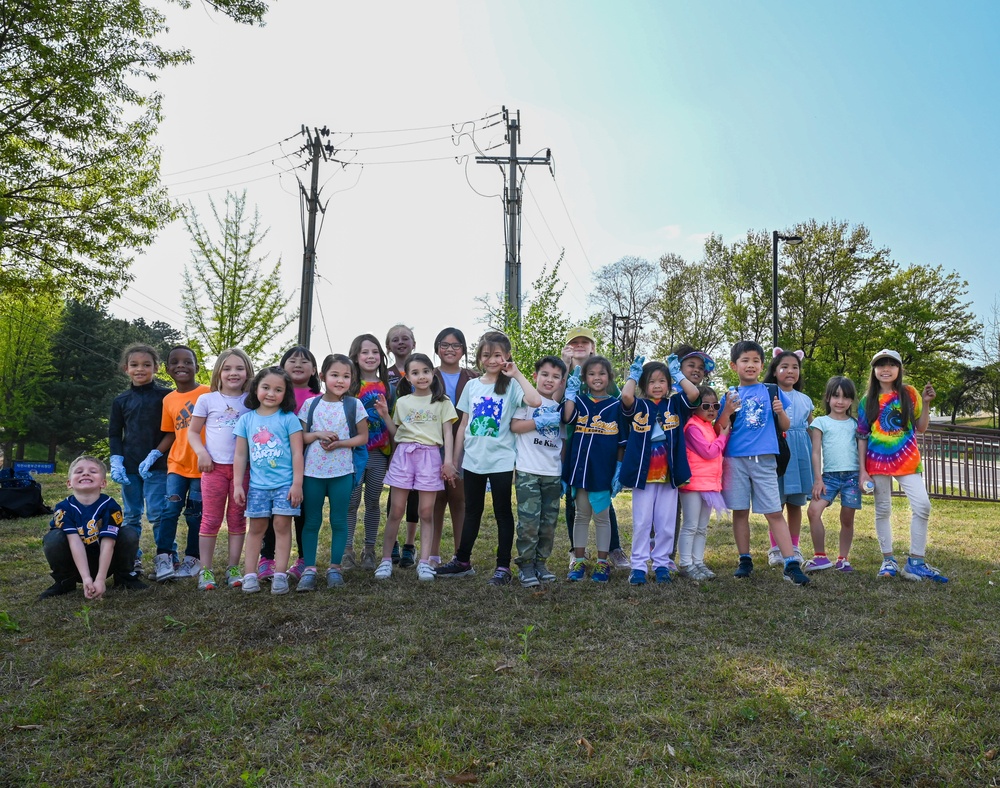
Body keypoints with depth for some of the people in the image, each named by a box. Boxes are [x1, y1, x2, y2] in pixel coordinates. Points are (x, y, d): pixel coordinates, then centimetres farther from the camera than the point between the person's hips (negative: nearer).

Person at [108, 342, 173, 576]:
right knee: (131, 516, 11)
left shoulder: (165, 396, -2)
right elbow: (114, 434, 13)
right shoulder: (121, 400, 10)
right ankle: (132, 560, 19)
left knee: (157, 514, -6)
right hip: (129, 468, 4)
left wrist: (154, 456, -12)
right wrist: (116, 463, 1)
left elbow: (172, 432, -4)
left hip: (156, 466, -4)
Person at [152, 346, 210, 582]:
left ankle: (192, 560, 19)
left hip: (202, 465, -3)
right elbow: (171, 434, 14)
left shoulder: (208, 393, -7)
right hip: (177, 464, 3)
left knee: (195, 514, 6)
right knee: (170, 509, -7)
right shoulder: (169, 400, 6)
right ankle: (163, 559, 3)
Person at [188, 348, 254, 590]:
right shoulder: (207, 400, 4)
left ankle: (233, 568, 16)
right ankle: (206, 570, 11)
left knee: (237, 520, 7)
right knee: (211, 519, 4)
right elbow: (192, 432, 8)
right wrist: (202, 453, -8)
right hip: (214, 467, -1)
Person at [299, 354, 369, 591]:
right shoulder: (310, 404, 2)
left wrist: (340, 443, -14)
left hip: (342, 472, -1)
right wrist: (317, 434, -15)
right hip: (312, 471, 1)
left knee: (339, 521, 6)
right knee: (311, 521, 6)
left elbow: (363, 437, 1)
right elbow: (300, 436, 5)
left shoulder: (354, 405, -1)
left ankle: (335, 567, 18)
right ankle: (309, 569, 13)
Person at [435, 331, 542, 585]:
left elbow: (535, 401, -27)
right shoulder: (472, 386, 8)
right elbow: (464, 425, 10)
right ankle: (462, 561, 28)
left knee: (502, 512, 6)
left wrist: (516, 374, -18)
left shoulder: (511, 386, -5)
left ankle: (503, 567, 13)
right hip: (473, 460, 4)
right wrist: (455, 460, 9)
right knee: (472, 511, 16)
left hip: (500, 461, -4)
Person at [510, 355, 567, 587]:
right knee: (529, 522, -5)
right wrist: (542, 421, -16)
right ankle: (525, 565, 7)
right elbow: (515, 426, -10)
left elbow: (564, 441, 18)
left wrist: (565, 473, 14)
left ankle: (541, 563, 21)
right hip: (528, 471, -5)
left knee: (549, 521, 9)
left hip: (553, 473, 5)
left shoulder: (560, 407, 15)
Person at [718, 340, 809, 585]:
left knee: (774, 513, -4)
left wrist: (780, 411, -9)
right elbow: (718, 431, 5)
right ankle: (745, 561, 19)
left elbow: (785, 427, 11)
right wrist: (727, 412, -11)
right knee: (740, 511, 7)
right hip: (735, 459, 1)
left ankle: (791, 565, -2)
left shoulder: (772, 391, 8)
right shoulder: (730, 396, 7)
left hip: (764, 459, -1)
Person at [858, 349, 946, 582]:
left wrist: (926, 404, -5)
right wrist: (863, 471, -3)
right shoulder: (867, 401, 3)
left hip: (907, 461, 0)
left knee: (922, 505, -11)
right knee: (883, 510, 5)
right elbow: (862, 438, 3)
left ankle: (916, 562, -2)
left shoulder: (910, 394, 5)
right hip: (878, 462, 0)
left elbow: (921, 428, 9)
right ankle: (888, 560, 14)